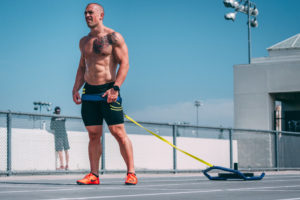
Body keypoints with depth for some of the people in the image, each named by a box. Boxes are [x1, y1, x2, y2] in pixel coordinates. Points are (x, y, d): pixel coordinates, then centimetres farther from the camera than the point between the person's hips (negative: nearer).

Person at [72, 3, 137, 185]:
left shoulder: (113, 37, -3)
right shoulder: (84, 42, 16)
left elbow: (124, 63, -9)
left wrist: (115, 88, -19)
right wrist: (76, 89, 9)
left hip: (108, 90, -6)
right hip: (89, 92, 6)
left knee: (119, 133, -7)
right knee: (93, 135, 5)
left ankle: (131, 173, -3)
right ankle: (94, 175, 8)